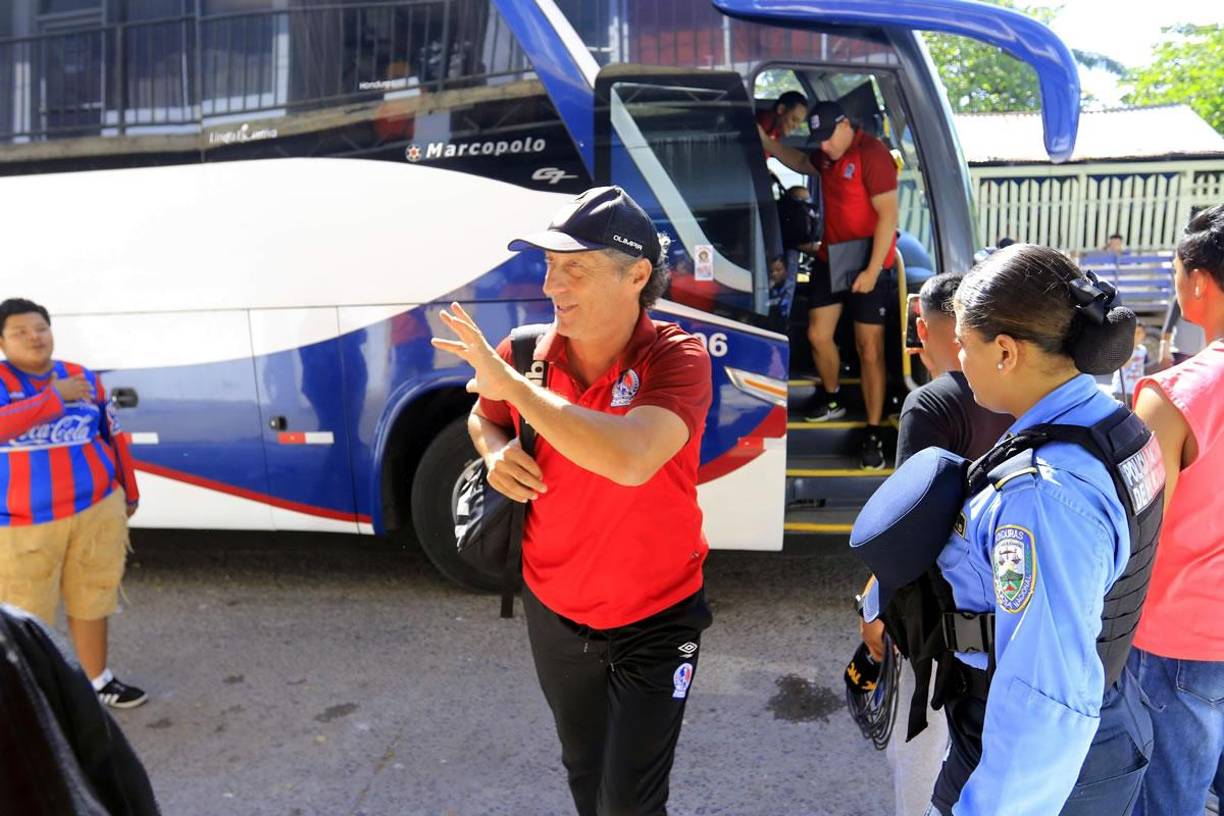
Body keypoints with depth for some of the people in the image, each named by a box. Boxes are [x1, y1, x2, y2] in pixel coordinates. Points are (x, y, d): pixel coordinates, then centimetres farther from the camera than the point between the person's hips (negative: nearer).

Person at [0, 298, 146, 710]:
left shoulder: (84, 379, 4)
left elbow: (113, 438, 12)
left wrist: (129, 492, 17)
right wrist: (54, 397, -25)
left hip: (96, 511, 3)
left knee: (92, 599, 14)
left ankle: (98, 681, 31)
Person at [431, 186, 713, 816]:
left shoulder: (676, 358, -23)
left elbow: (631, 459, -43)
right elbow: (483, 416, 12)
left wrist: (511, 381, -36)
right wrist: (496, 451, -12)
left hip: (653, 621, -4)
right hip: (552, 611, 4)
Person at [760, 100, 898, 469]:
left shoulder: (872, 154, -16)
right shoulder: (828, 155, 9)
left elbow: (888, 214, -20)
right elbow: (802, 163, 33)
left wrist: (872, 270, -22)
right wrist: (767, 142, 20)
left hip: (867, 264, -7)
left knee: (869, 349, -5)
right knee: (818, 335, 9)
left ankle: (874, 432, 3)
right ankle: (831, 398, 35)